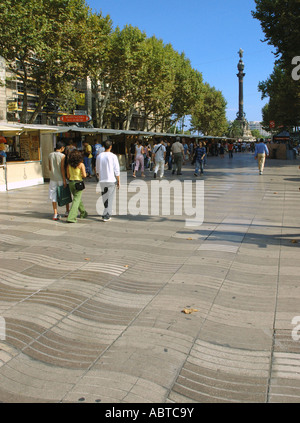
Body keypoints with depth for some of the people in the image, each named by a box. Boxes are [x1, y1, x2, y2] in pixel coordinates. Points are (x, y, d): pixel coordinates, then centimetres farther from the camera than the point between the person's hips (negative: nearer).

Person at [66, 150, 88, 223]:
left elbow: (68, 176, 4)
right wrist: (83, 174, 7)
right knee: (76, 200, -3)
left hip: (71, 183, 6)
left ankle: (83, 213, 39)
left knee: (79, 198, 23)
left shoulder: (69, 165, 2)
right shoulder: (81, 164, -11)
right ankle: (71, 218, -10)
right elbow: (84, 175, -15)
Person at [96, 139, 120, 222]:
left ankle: (108, 212, 27)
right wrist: (118, 181, 1)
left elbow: (97, 170, 12)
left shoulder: (99, 156, 5)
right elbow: (116, 170, -7)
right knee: (110, 198, 1)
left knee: (104, 198, 15)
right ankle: (106, 216, -2)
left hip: (102, 181, 4)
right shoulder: (113, 156, -7)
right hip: (111, 180, -4)